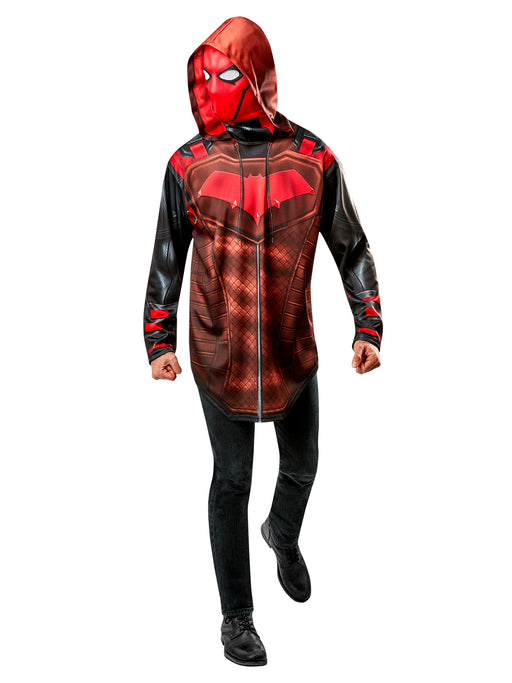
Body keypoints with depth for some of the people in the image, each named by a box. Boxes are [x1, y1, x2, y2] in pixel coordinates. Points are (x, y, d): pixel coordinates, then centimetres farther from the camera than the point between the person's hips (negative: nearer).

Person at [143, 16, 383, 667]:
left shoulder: (312, 159, -6)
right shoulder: (189, 165, -7)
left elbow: (351, 247, 3)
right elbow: (167, 258, 1)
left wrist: (368, 328, -2)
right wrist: (159, 340, -2)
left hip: (294, 351, 2)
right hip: (219, 357, -2)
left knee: (301, 467, 20)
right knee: (231, 481, 8)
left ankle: (283, 536, 55)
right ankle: (236, 615, 24)